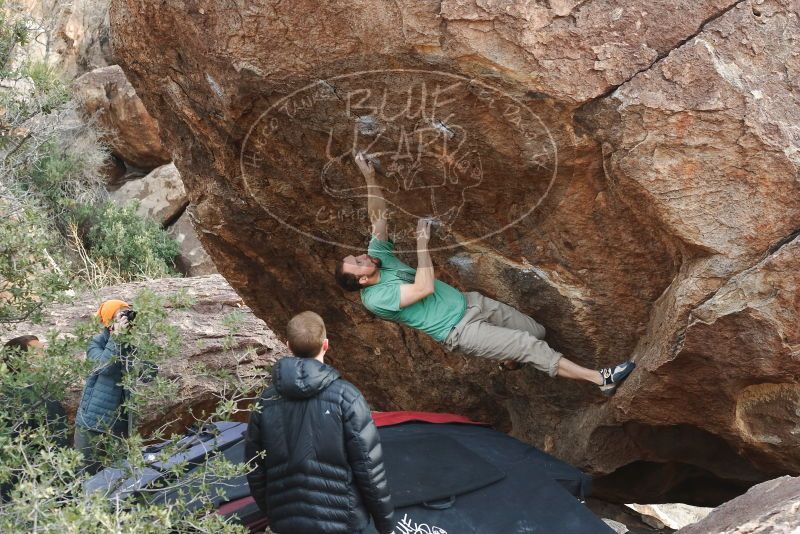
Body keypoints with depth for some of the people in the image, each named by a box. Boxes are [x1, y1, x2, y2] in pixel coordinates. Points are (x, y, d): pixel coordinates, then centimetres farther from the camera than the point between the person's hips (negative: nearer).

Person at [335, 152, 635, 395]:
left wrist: (369, 177, -3)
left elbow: (379, 216, 6)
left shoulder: (378, 256, 4)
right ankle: (601, 379, -15)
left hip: (469, 303, 8)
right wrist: (422, 242, -21)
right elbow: (425, 288, -27)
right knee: (529, 345, -17)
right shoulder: (375, 299, -18)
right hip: (460, 331, -8)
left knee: (537, 332, 9)